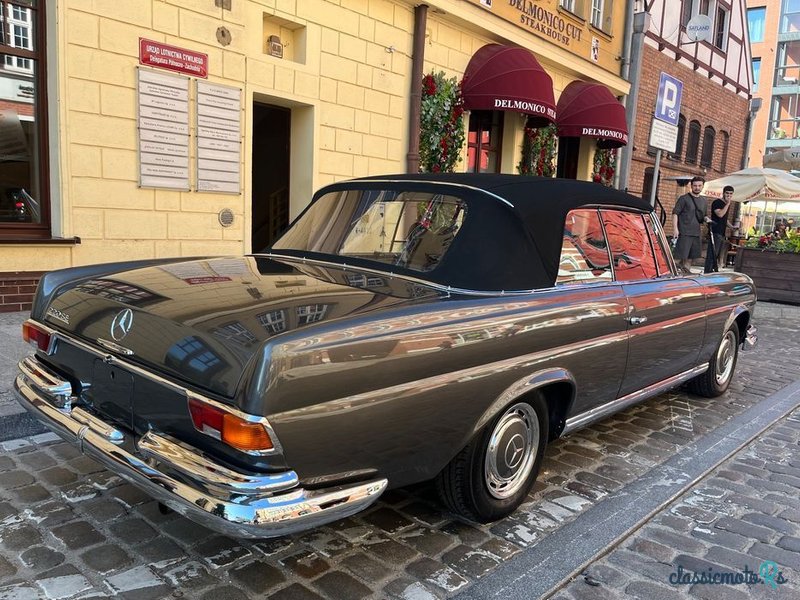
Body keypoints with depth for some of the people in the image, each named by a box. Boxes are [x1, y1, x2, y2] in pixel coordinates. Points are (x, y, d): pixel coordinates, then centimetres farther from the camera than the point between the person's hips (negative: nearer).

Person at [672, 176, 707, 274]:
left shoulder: (703, 200, 17)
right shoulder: (684, 198, -4)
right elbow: (675, 213, -9)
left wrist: (705, 219, 8)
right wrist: (675, 228, -18)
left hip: (696, 233, 7)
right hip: (684, 232, -7)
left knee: (691, 256, 12)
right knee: (680, 256, -12)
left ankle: (686, 271, 22)